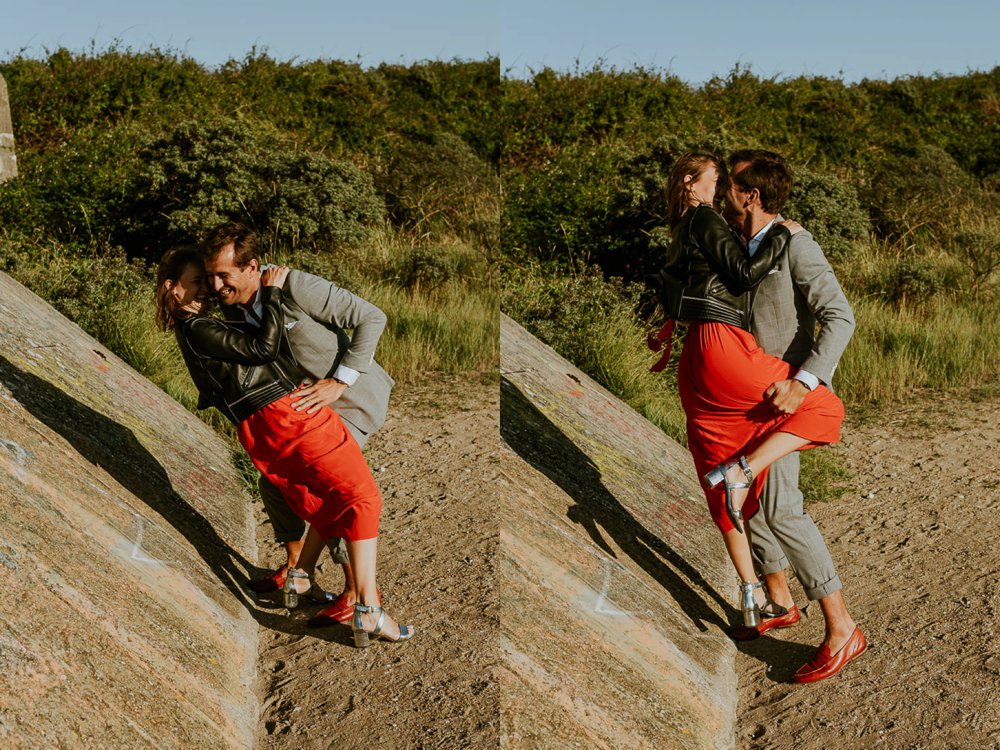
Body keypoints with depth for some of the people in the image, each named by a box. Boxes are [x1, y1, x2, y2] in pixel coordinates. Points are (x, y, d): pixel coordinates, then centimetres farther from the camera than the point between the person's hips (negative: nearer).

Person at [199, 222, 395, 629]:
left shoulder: (295, 287, -28)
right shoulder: (233, 307, -4)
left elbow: (371, 318, -25)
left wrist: (337, 382, -25)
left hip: (354, 395, -8)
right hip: (308, 399, 8)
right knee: (274, 481, 11)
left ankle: (358, 590, -2)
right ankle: (295, 567, 33)